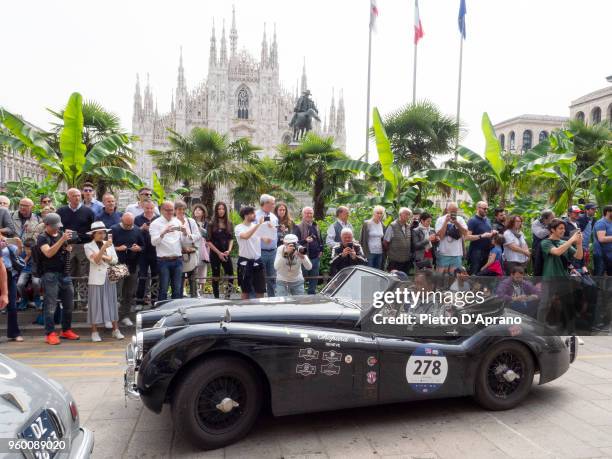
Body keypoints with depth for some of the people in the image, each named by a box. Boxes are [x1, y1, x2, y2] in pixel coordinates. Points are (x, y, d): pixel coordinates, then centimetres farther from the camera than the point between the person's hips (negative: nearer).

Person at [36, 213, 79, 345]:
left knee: (68, 303, 10)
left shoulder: (62, 234, 14)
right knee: (51, 305, -5)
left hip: (65, 274, 6)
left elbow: (69, 250, 19)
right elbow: (48, 253, -20)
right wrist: (62, 239, -27)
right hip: (50, 274, -6)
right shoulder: (42, 238, -3)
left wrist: (69, 243, -3)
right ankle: (50, 334, 0)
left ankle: (66, 330, 21)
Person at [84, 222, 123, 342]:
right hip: (97, 279, -4)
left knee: (112, 303, 6)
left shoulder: (109, 244, 12)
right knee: (96, 304, 0)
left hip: (110, 278, 4)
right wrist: (104, 247, -26)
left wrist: (105, 257, -10)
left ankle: (116, 330, 11)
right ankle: (94, 332, 8)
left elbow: (115, 260, 7)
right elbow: (95, 260, -16)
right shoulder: (88, 246, -1)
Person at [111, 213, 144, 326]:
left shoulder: (137, 230, 8)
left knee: (130, 293, 8)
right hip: (118, 265, -3)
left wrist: (138, 248, -8)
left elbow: (143, 246, 13)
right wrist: (117, 248, -17)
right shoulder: (114, 229, -2)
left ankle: (125, 316, 18)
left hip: (133, 265, 4)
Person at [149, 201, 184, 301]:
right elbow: (154, 242, -12)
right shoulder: (155, 223, 0)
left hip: (177, 260, 4)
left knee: (177, 289, 8)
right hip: (164, 261, -4)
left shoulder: (177, 222, 13)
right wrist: (164, 232, -27)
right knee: (163, 289, 1)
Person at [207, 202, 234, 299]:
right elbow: (209, 241, -6)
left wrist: (229, 250, -7)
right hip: (215, 254, -3)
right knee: (216, 278, 5)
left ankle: (227, 298, 7)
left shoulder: (229, 224, 6)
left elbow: (231, 239, 10)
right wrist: (219, 252, -11)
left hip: (226, 254, 3)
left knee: (231, 277, -4)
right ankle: (217, 298, 14)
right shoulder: (212, 224, -3)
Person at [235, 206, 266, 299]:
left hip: (257, 261, 4)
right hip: (245, 261, -4)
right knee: (245, 290, 8)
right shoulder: (239, 228, -8)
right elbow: (246, 236, -29)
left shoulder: (257, 226, 6)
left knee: (260, 290, 10)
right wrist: (258, 224, -26)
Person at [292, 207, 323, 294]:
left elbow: (320, 240, 24)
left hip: (316, 257, 6)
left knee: (314, 280, 12)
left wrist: (321, 250, 11)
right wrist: (305, 240, -28)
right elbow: (296, 242, -13)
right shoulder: (298, 227, -5)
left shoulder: (316, 227, 15)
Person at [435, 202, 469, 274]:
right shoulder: (440, 219, -2)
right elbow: (440, 235, -12)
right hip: (443, 253, -3)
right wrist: (446, 221, -14)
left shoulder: (460, 219, 7)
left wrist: (456, 223, -13)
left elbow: (465, 233, -4)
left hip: (457, 253, 3)